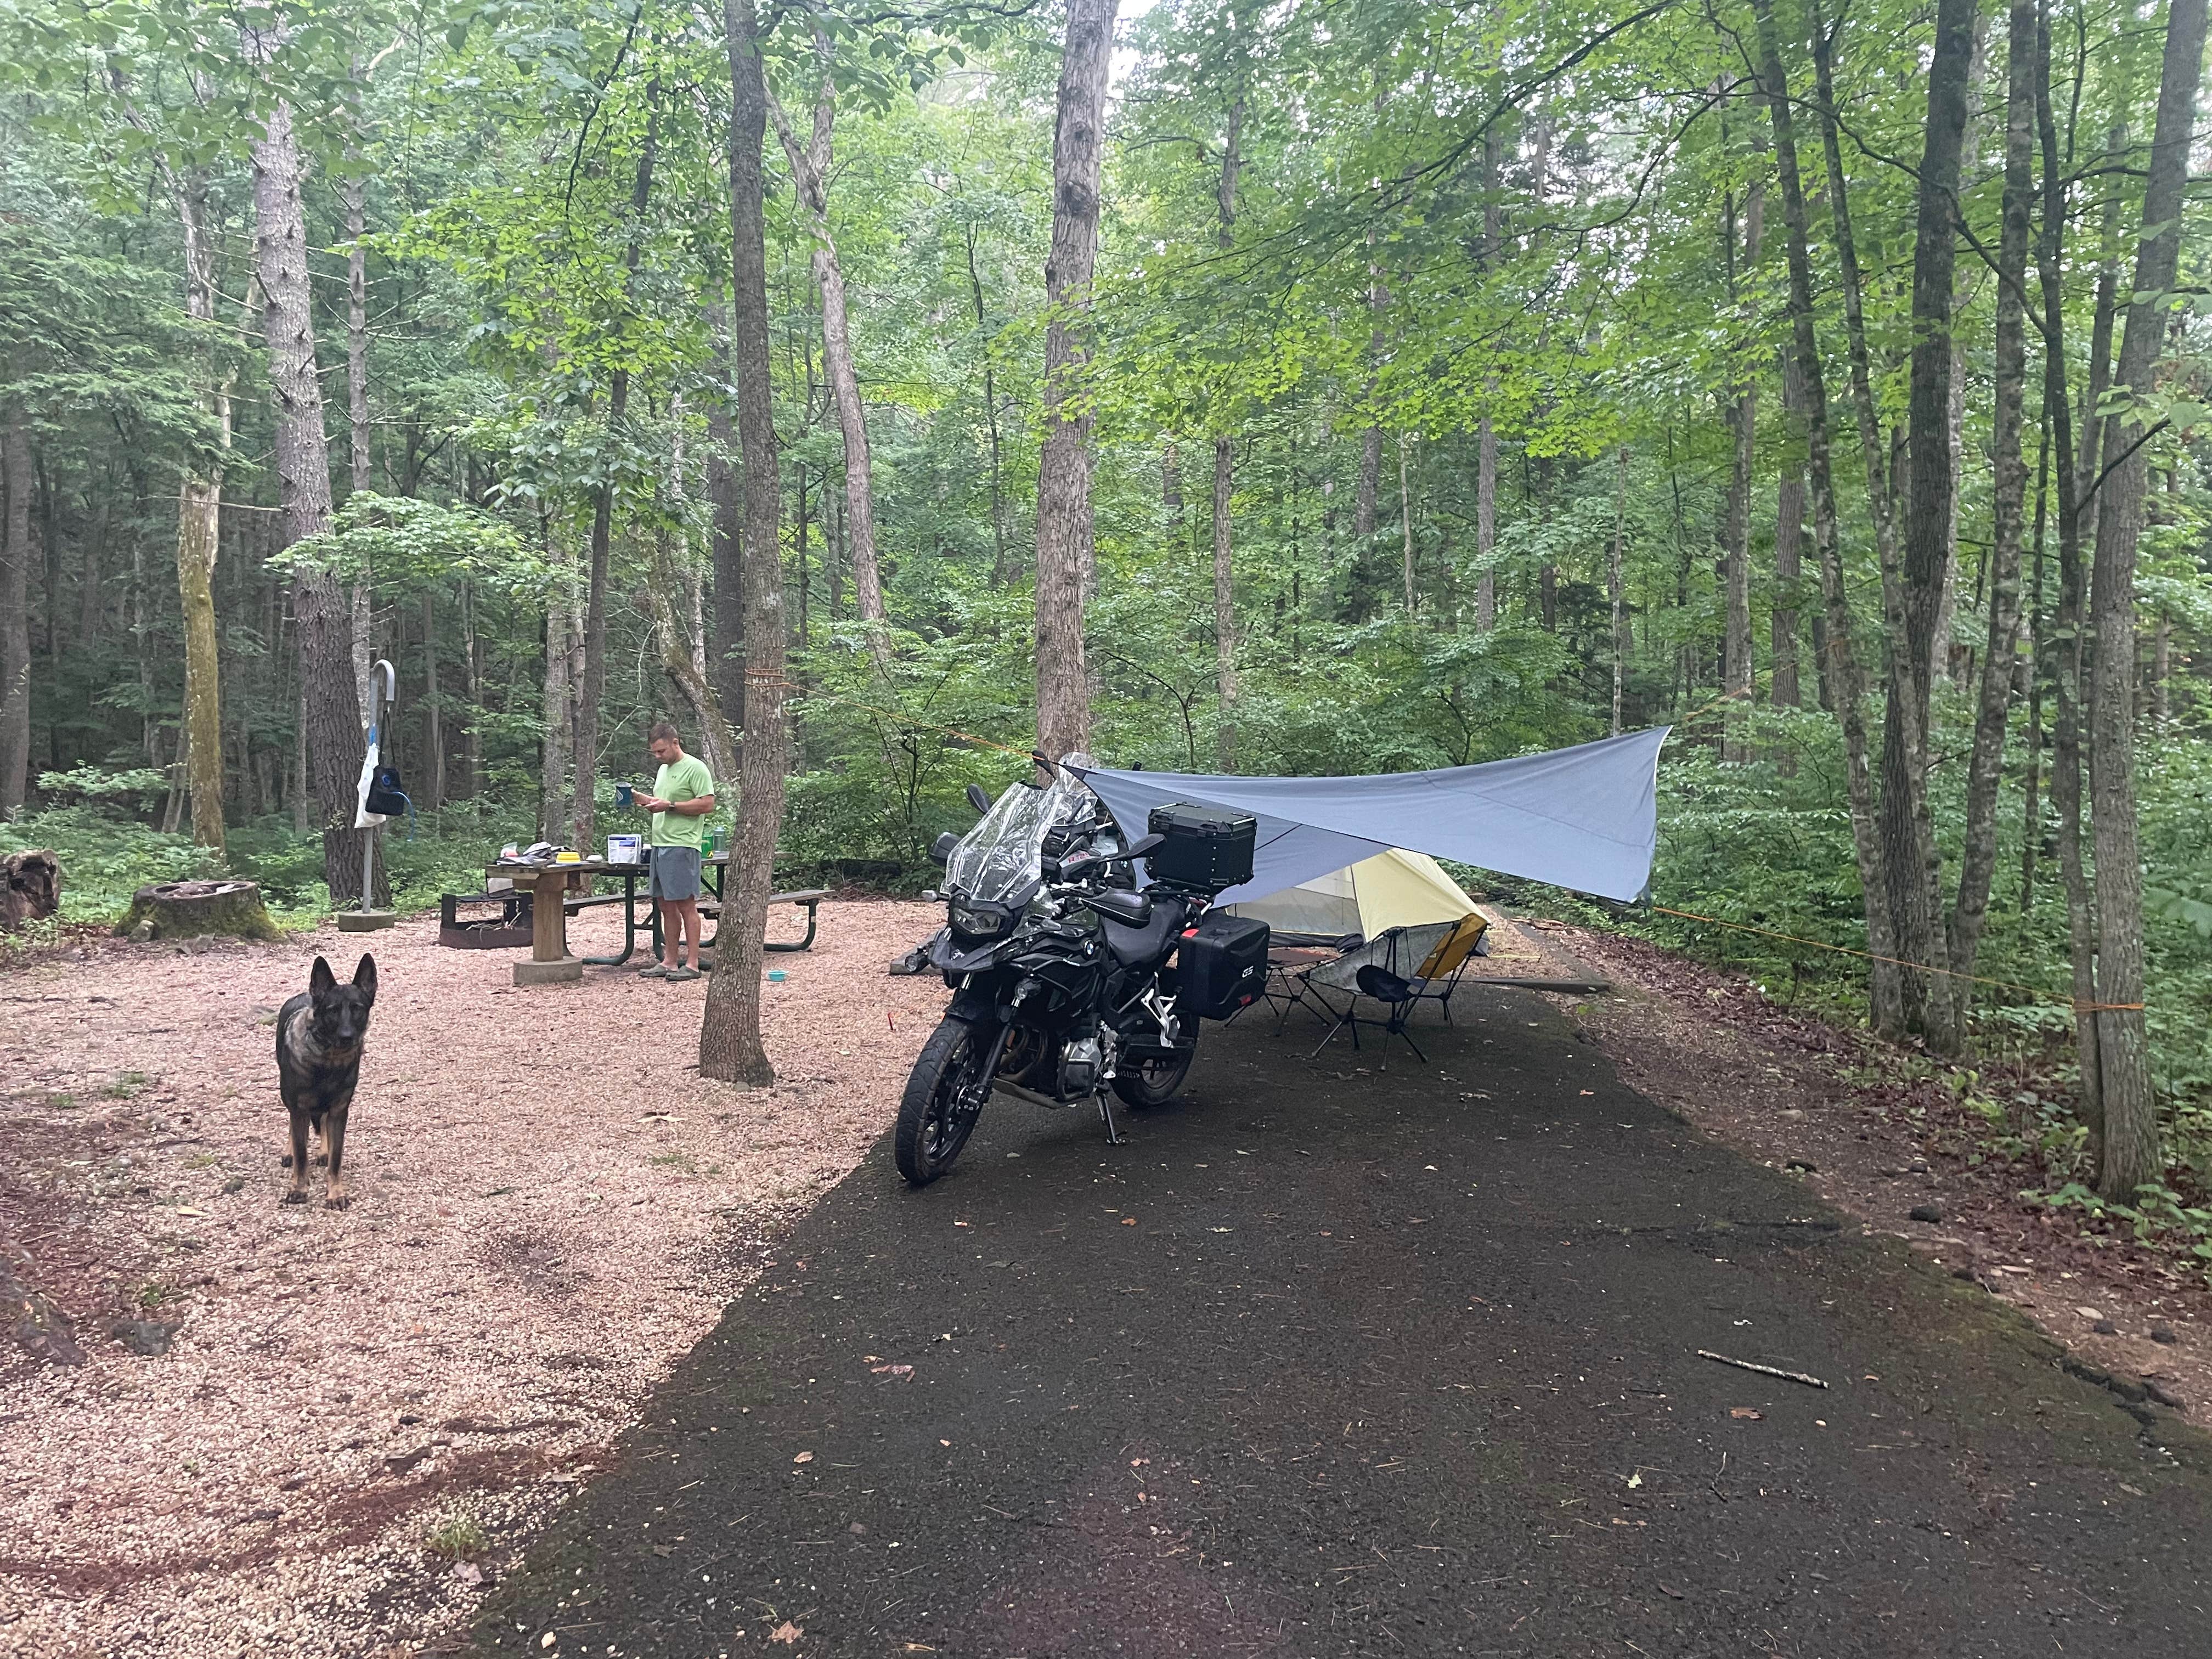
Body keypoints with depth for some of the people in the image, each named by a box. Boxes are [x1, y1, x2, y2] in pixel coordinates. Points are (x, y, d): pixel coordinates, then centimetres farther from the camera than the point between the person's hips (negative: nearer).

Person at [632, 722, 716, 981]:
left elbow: (707, 804, -16)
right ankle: (670, 962, 15)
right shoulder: (664, 769, 20)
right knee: (666, 905, 10)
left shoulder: (694, 768, -8)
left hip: (681, 846, -9)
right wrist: (647, 802, 7)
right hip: (659, 844, 9)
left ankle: (692, 964, -3)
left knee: (686, 904, -6)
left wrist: (669, 806, -17)